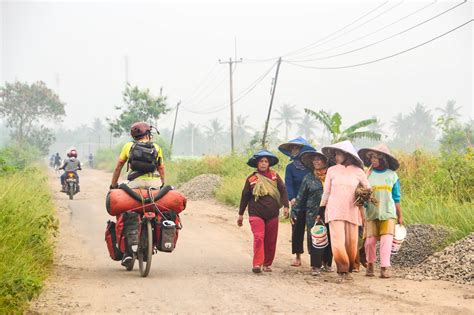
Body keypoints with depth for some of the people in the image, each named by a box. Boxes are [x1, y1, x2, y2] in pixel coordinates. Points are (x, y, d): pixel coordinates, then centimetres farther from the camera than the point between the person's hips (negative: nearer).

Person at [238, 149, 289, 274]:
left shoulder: (275, 176, 6)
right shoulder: (251, 178, 4)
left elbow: (283, 190, 5)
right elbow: (245, 196, 9)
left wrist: (285, 206, -9)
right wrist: (241, 214, 11)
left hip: (272, 214, 2)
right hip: (256, 214, -2)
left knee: (271, 241, 6)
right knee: (258, 238, -18)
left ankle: (267, 264, 19)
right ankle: (257, 264, -22)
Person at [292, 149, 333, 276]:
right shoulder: (308, 178, 9)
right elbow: (301, 197, 12)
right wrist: (294, 211, 9)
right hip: (313, 213, -1)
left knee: (329, 239, 3)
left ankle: (327, 263, 20)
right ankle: (316, 266, 2)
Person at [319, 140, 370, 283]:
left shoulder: (358, 172, 5)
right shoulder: (332, 170, 7)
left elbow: (368, 190, 16)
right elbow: (326, 192, 12)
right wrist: (320, 211, 10)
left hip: (352, 212, 0)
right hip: (334, 211, 0)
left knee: (351, 244, 0)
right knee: (338, 243, -13)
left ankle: (348, 270, 18)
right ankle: (342, 271, -2)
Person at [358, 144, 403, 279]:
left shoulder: (392, 175, 7)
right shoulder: (367, 174, 6)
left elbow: (396, 198, 11)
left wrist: (400, 216, 10)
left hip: (388, 213, 0)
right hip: (371, 213, 0)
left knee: (386, 240, -11)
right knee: (370, 240, -2)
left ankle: (384, 268, -11)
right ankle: (370, 264, 19)